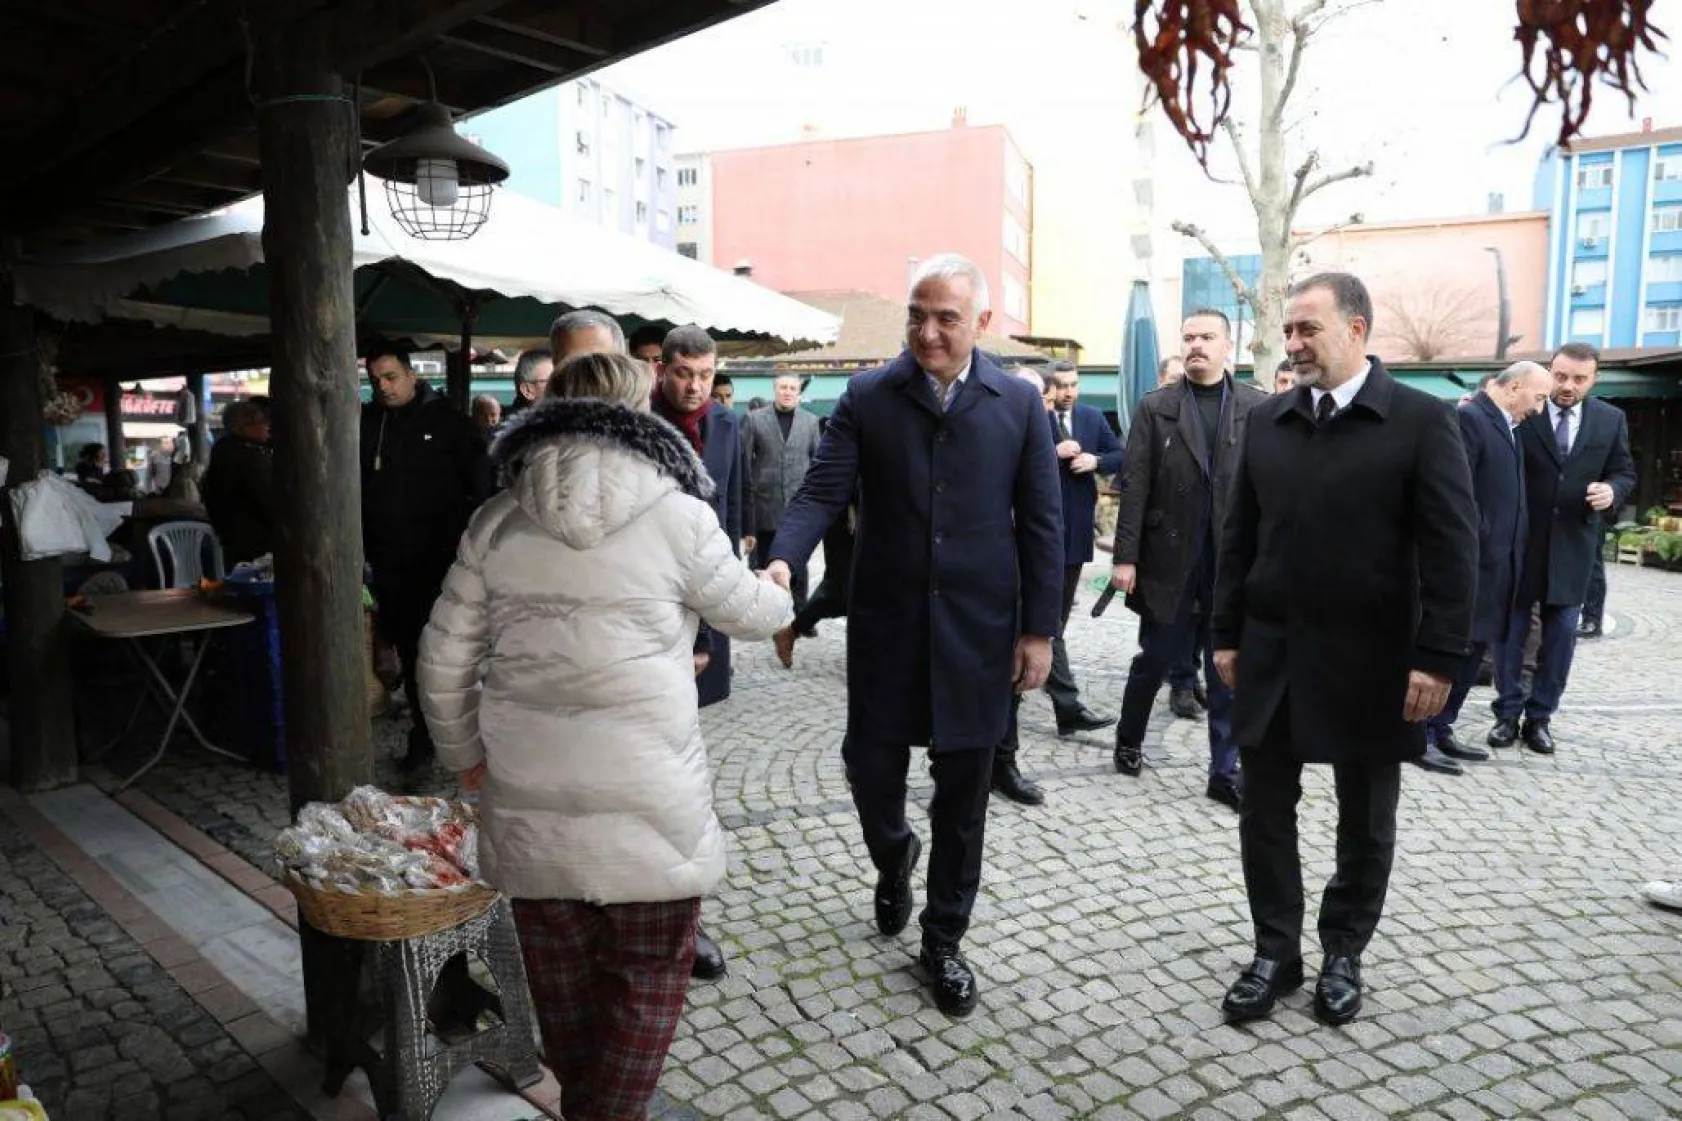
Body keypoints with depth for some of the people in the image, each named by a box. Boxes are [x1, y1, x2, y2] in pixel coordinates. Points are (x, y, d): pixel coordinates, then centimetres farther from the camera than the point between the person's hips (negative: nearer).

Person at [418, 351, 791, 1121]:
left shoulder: (497, 520, 1)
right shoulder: (676, 515, -8)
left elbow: (443, 660, 5)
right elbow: (751, 615, 6)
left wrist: (463, 754, 20)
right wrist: (781, 593, 29)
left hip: (528, 797, 5)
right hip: (646, 799, -4)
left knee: (564, 981, 22)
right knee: (648, 980, 14)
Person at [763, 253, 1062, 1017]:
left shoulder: (1018, 403, 2)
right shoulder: (866, 397, 1)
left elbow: (1041, 522, 2)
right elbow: (822, 493, -6)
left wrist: (1039, 630, -1)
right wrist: (784, 559, -26)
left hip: (977, 628, 0)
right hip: (886, 622, 0)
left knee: (962, 788, 8)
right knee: (870, 766, 5)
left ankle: (944, 940, 28)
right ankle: (893, 859, 42)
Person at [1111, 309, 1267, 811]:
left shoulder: (1259, 407, 2)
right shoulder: (1155, 407, 1)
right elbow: (1135, 485, -3)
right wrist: (1125, 555, -8)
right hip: (1168, 558, 0)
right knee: (1155, 658, 12)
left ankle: (1225, 772, 17)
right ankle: (1129, 741, 35)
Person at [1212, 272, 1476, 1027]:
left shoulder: (1423, 421, -7)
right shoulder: (1266, 421, 5)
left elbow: (1451, 551, -9)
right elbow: (1239, 536, 8)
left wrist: (1437, 659, -14)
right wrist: (1228, 634, 6)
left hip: (1370, 659, -3)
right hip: (1271, 653, 4)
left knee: (1366, 822, 12)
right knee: (1265, 813, 9)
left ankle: (1342, 954, 31)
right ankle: (1276, 950, 26)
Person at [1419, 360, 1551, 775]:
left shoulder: (1507, 425, 17)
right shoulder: (1468, 417, -12)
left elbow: (1506, 494, 18)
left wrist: (1507, 552, 11)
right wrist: (1481, 541, -17)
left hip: (1497, 561, 10)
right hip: (1471, 560, -9)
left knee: (1473, 650, 12)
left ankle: (1442, 729, 20)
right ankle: (1421, 736, 3)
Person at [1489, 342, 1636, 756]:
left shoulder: (1611, 420, 5)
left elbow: (1624, 472, 10)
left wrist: (1612, 490, -11)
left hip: (1572, 544, 3)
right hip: (1518, 540, -3)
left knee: (1561, 632, 6)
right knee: (1509, 627, 5)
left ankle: (1540, 716, 18)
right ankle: (1508, 713, 17)